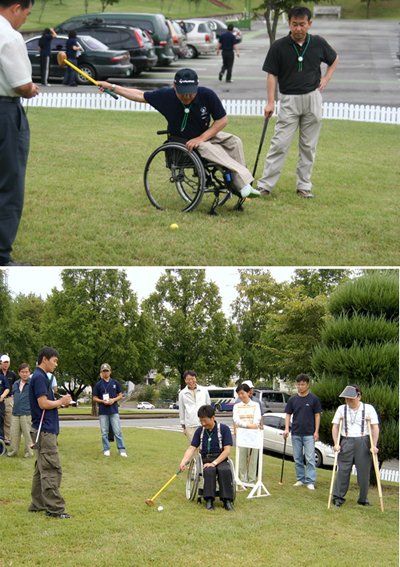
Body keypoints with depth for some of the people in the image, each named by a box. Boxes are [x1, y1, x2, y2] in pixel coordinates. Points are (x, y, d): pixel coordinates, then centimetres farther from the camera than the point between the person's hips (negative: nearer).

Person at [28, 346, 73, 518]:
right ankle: (54, 508, -9)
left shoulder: (40, 377, 17)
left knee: (42, 469, 14)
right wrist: (61, 401, -7)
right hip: (45, 431, -11)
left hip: (44, 430, 11)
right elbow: (43, 404, -21)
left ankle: (37, 504, 19)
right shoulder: (39, 377, -14)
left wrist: (61, 403, 9)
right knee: (51, 470, -9)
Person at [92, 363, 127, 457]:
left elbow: (120, 396, 11)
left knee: (117, 431, -3)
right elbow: (94, 398, 7)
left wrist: (113, 400, -8)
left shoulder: (115, 383, 9)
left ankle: (122, 449, 1)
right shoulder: (98, 385, 6)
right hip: (103, 412, 0)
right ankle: (106, 449, 13)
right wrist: (103, 401, -11)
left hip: (114, 411, 0)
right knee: (104, 432, 4)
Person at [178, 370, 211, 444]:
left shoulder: (204, 390, 11)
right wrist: (183, 426, 10)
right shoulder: (182, 393, 10)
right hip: (190, 426, 0)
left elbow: (209, 406, 18)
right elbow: (181, 411, 13)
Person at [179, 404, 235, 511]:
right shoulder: (199, 431, 8)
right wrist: (183, 462, -14)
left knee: (225, 470, -35)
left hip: (221, 459, -2)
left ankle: (227, 500, -28)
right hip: (206, 459, 2)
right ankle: (209, 500, -29)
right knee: (209, 471, -33)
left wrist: (214, 463, -19)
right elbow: (192, 448, 5)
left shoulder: (224, 429, -3)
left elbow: (227, 450, -8)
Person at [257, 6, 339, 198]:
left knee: (309, 146, 6)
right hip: (289, 100, -2)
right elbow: (272, 74, -3)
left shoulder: (318, 43, 2)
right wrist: (270, 101, -12)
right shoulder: (279, 46, -5)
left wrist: (326, 79, 7)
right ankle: (265, 185, -2)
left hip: (313, 98, 2)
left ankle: (304, 186, 15)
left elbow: (334, 59, 21)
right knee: (279, 144, -6)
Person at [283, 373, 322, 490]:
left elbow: (317, 415, 1)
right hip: (296, 433, 4)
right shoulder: (293, 399, 6)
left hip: (309, 434, -3)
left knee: (310, 458, -7)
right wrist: (286, 429, -3)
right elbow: (288, 414, 10)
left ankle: (310, 481, -6)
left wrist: (316, 431, -4)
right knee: (297, 459, 9)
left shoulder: (314, 399, -1)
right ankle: (300, 479, 19)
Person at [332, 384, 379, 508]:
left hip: (363, 443, -1)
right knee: (343, 470, -3)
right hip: (346, 442, 1)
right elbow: (335, 426, 8)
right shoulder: (341, 409, 11)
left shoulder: (369, 409, 4)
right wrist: (336, 443, -5)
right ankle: (338, 497, 4)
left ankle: (363, 499, 13)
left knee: (364, 472, 1)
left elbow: (375, 428, 0)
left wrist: (374, 445, -9)